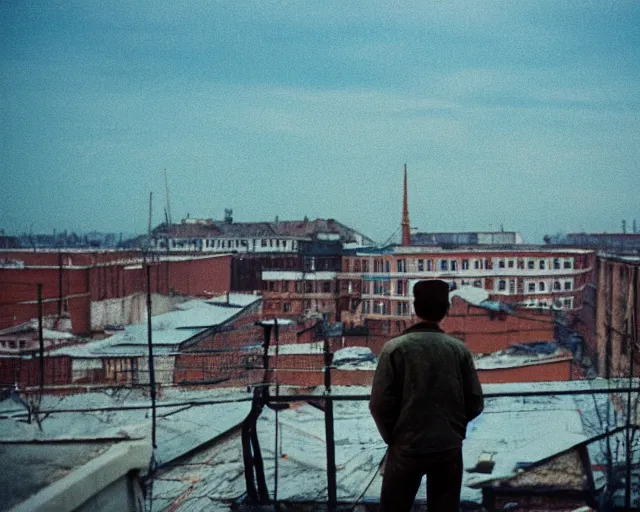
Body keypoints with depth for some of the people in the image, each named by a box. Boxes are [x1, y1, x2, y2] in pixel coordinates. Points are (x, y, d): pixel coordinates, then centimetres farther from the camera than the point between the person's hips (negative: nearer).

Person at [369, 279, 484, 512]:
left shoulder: (395, 348, -10)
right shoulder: (459, 349, -2)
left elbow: (380, 403, -11)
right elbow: (475, 403, 0)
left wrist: (392, 436, 7)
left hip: (406, 448, -2)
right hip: (449, 448, 2)